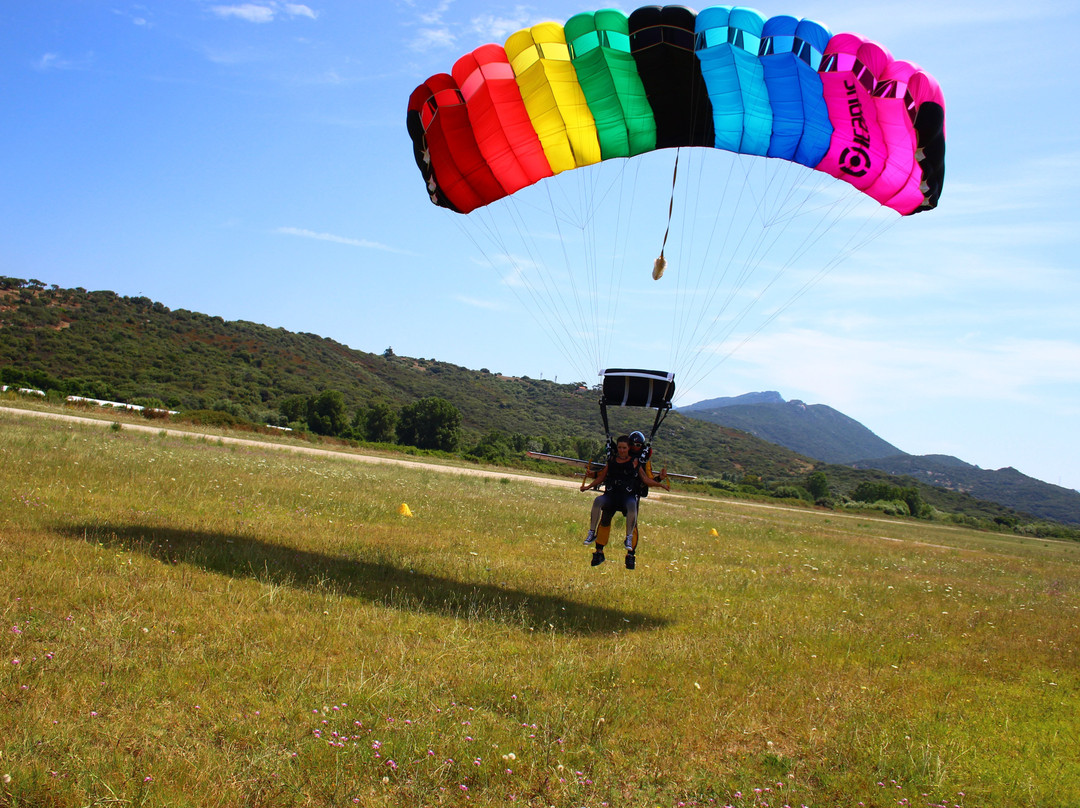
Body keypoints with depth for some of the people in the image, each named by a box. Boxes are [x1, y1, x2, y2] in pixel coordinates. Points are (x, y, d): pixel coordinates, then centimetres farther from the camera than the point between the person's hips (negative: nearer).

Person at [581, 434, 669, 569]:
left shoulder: (635, 462, 10)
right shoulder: (611, 461, 16)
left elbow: (646, 479, 11)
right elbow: (601, 477, 22)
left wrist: (659, 482, 0)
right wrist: (588, 486, 14)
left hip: (628, 495, -2)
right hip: (611, 494, 2)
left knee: (632, 505, -36)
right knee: (598, 501, -29)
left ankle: (630, 546, -28)